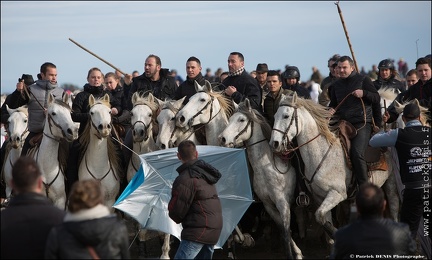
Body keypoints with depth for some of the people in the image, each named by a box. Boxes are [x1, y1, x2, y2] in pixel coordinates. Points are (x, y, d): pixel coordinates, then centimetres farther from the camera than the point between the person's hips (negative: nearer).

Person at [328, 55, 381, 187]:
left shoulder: (363, 80, 4)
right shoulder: (336, 85, 17)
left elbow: (377, 98, 3)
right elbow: (333, 103, 27)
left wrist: (364, 93, -13)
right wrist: (331, 109, 5)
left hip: (362, 123, -5)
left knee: (357, 153, -22)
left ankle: (364, 185, -16)